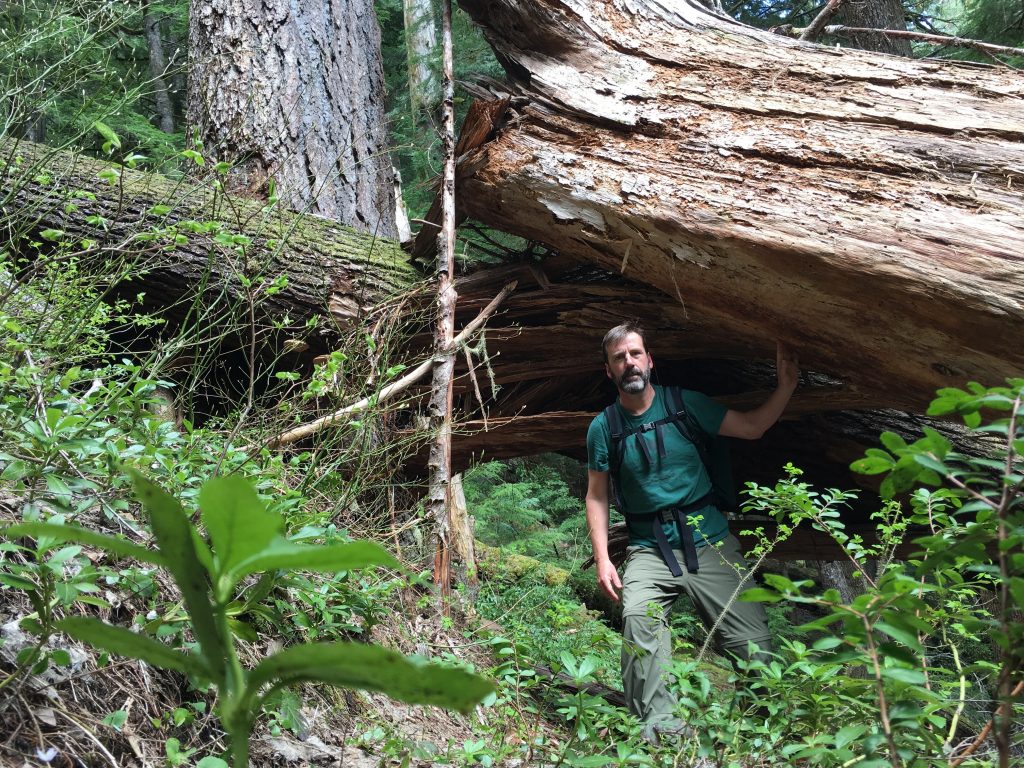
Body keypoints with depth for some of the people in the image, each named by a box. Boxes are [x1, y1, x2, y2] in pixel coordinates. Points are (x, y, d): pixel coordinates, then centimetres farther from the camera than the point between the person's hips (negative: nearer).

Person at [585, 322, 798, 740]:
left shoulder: (685, 404, 2)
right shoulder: (603, 428, 2)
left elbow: (751, 427, 9)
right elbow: (596, 496, 7)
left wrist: (786, 385, -5)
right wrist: (602, 559, -3)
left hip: (709, 538, 1)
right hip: (649, 548, 0)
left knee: (753, 642, -5)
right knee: (639, 618, -30)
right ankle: (659, 725, -23)